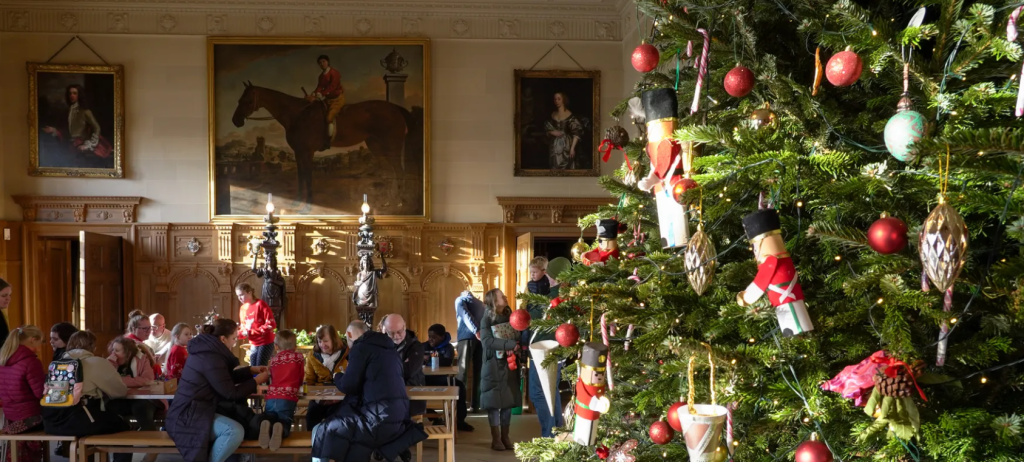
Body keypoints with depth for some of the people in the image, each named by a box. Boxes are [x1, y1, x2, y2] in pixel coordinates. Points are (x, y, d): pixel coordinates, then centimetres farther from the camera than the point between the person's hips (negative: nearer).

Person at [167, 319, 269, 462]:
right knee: (235, 431, -28)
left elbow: (227, 377, 26)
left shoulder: (207, 350, 11)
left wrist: (251, 370, 17)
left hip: (192, 411, 11)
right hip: (188, 417, -11)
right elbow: (231, 393, -17)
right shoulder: (211, 358, -20)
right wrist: (256, 381, -4)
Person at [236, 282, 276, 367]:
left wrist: (251, 332, -22)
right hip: (253, 345, 7)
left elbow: (271, 324, -19)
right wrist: (239, 333, -8)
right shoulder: (243, 308, 7)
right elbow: (244, 327, 16)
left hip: (265, 343, -7)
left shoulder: (260, 304, -13)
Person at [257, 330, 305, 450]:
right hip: (288, 398, -2)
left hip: (271, 397, 2)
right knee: (285, 423, 7)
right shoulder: (299, 357, 12)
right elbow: (301, 380, 19)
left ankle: (265, 424, -21)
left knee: (266, 419, 18)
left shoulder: (273, 359, 20)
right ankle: (280, 428, -32)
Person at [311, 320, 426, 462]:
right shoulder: (388, 347, 19)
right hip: (398, 414, 8)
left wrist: (337, 377, 16)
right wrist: (346, 376, 30)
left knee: (321, 432, 0)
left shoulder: (360, 347, -5)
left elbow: (348, 386, -5)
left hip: (380, 418, -8)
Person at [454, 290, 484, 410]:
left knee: (462, 369, -6)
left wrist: (476, 331, -18)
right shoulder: (479, 302, 31)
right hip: (483, 335, 5)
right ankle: (476, 404, 8)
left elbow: (465, 315, -5)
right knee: (479, 370, 8)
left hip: (468, 336, -5)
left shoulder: (460, 299, 14)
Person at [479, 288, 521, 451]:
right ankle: (496, 438, 6)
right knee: (494, 402, -1)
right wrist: (509, 344, -28)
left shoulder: (510, 317, 7)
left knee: (508, 401, 6)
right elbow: (487, 341, -21)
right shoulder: (487, 320, -8)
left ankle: (505, 437, 15)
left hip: (510, 364, 5)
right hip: (494, 366, -5)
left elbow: (518, 337, 11)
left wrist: (516, 349, -10)